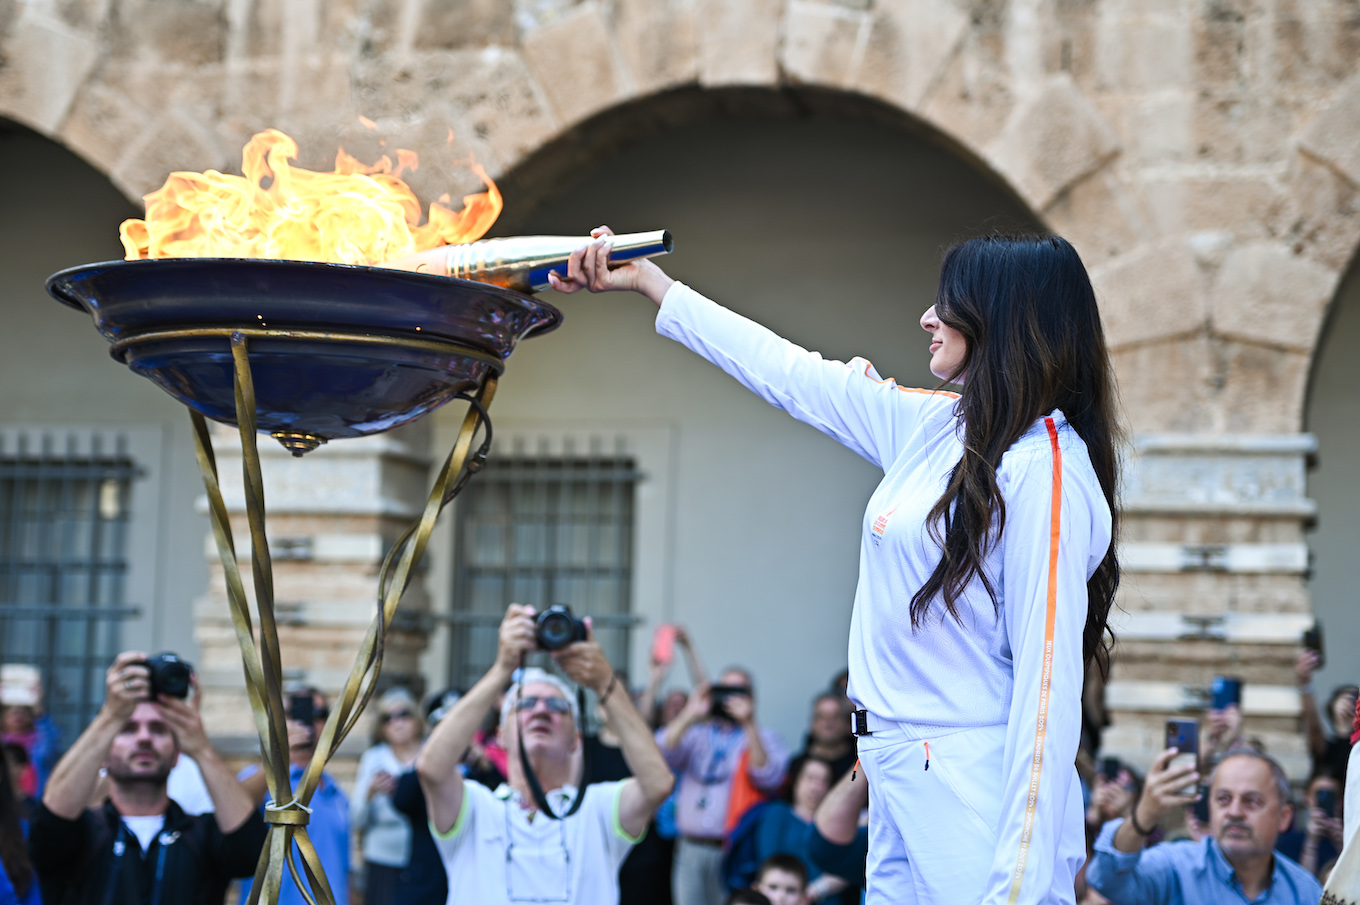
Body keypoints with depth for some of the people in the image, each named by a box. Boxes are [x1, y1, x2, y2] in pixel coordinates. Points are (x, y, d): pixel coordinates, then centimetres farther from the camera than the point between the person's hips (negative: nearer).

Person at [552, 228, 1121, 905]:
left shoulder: (1046, 474, -15)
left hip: (978, 793, -8)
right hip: (902, 781, 8)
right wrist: (645, 281, 26)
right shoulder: (933, 427, 10)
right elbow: (790, 374, 21)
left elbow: (1049, 685, -19)